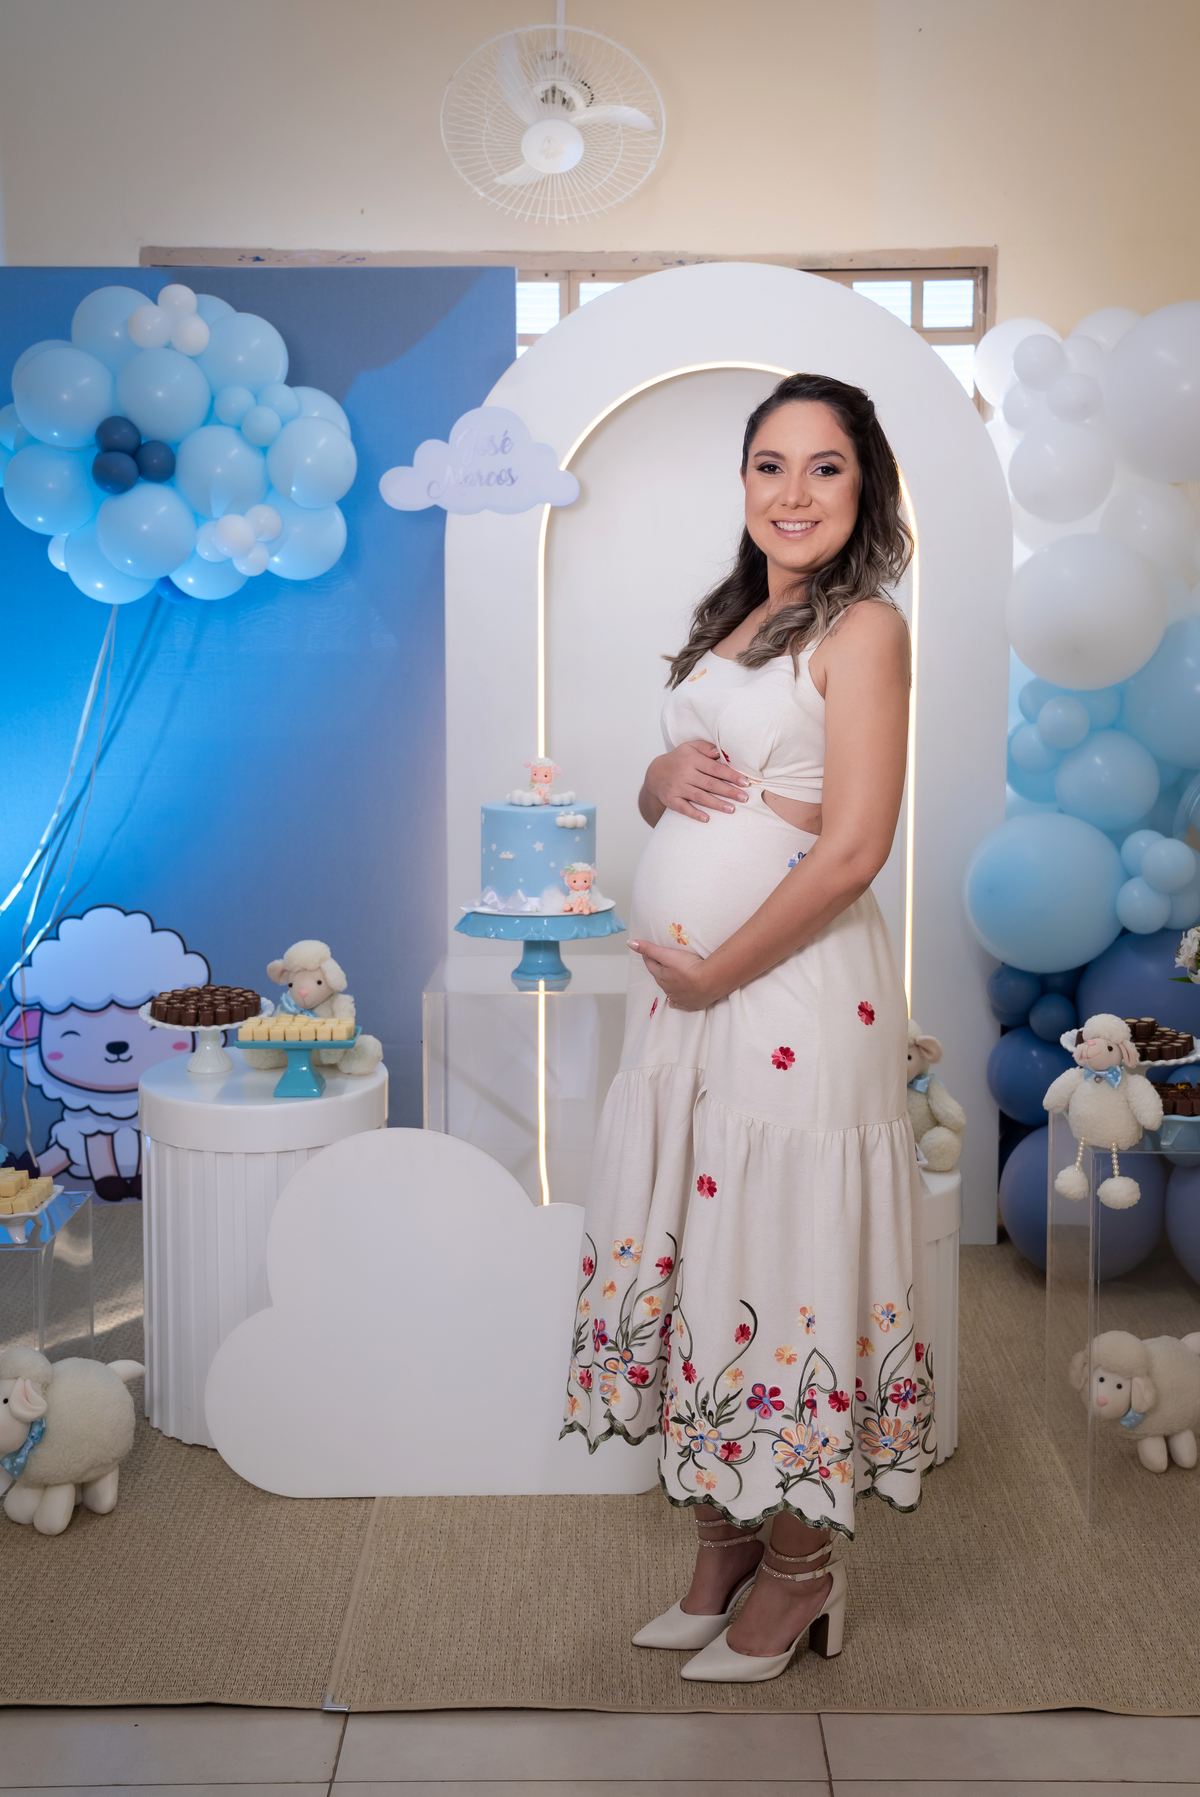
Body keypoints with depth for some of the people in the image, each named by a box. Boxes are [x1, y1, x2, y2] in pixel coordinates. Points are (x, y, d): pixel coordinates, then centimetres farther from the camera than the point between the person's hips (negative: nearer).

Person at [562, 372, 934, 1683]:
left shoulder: (863, 628, -7)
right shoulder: (731, 619, 16)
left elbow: (855, 847, -15)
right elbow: (658, 794, 22)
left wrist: (715, 971, -13)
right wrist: (668, 775, -2)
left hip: (789, 982, -8)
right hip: (679, 979, 8)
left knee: (785, 1250, 1)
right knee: (692, 1241, 11)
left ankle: (799, 1566, 18)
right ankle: (721, 1538, 26)